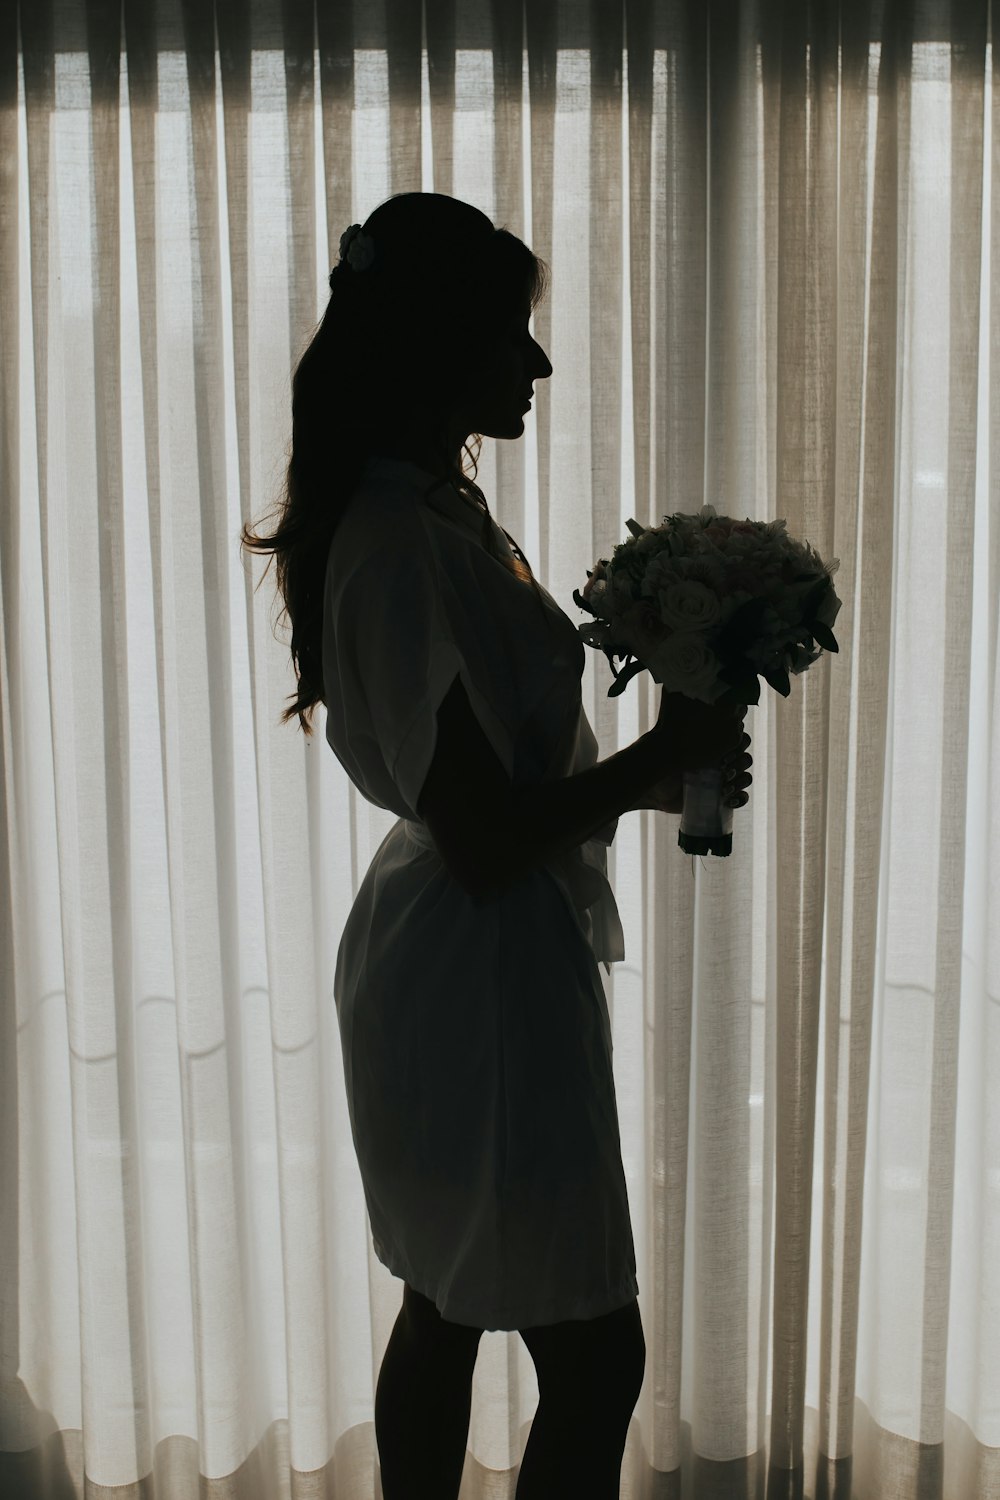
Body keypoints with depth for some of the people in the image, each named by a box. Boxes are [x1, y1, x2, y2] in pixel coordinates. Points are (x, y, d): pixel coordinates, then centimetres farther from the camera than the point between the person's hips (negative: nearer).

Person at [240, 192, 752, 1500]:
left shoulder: (437, 510, 8)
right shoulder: (403, 549, -24)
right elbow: (486, 839, -25)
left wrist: (659, 770, 9)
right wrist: (666, 754, -15)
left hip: (445, 963, 10)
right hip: (479, 978, -10)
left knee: (447, 1305, 24)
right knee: (595, 1354, 5)